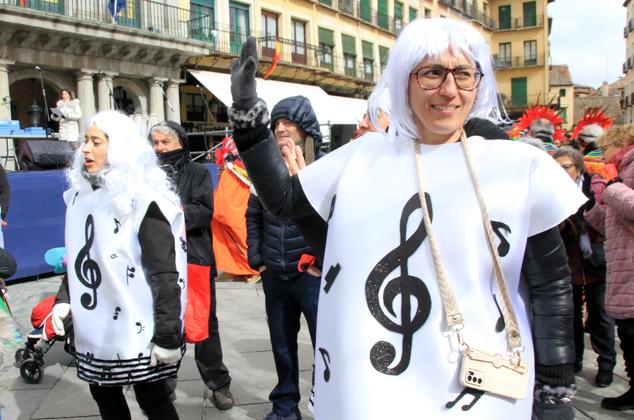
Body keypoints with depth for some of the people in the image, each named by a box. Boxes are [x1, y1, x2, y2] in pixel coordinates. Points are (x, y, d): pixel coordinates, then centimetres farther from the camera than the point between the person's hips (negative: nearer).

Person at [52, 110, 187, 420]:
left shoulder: (143, 200, -14)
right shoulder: (82, 194, 9)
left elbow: (166, 274, -16)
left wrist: (167, 335, -18)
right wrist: (64, 299, 4)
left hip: (139, 331, -7)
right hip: (93, 329, 7)